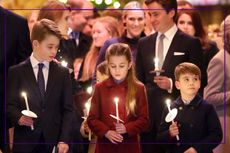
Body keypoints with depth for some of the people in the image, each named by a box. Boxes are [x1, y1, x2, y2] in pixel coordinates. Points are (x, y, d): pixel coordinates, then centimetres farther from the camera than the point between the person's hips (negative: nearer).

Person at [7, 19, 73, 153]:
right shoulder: (16, 72, 4)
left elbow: (67, 109, 6)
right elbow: (10, 104, 2)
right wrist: (19, 117, -21)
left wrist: (64, 140, -6)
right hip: (25, 142, -1)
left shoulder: (63, 73, 10)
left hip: (54, 141, 2)